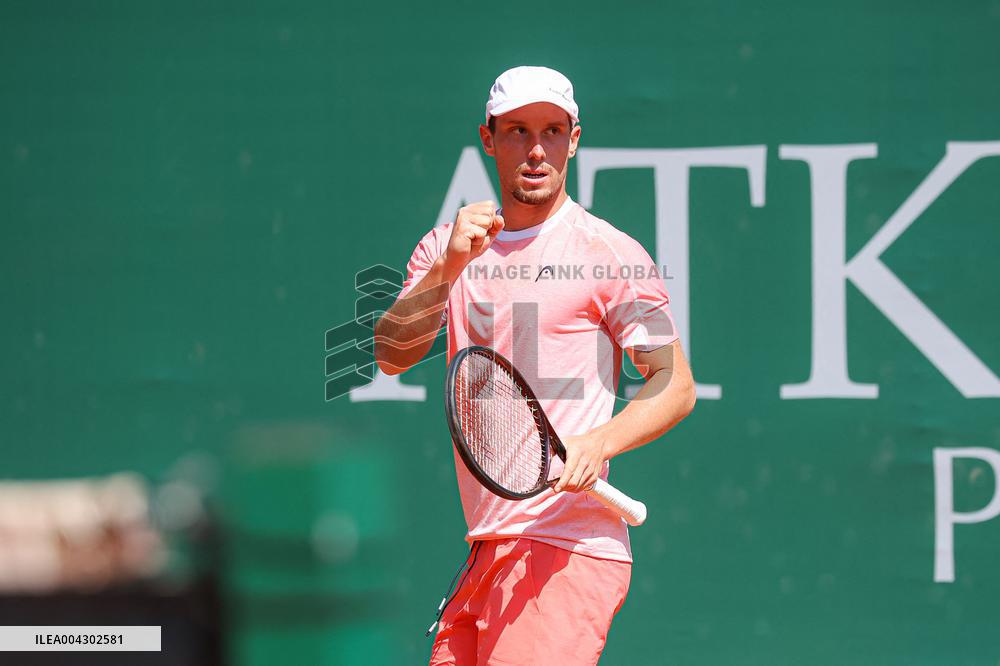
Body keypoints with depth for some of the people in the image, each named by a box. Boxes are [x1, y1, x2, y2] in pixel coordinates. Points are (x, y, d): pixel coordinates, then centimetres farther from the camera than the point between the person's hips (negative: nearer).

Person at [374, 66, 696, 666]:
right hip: (486, 553, 6)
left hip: (567, 554, -6)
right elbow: (392, 356, -1)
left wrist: (599, 443, -23)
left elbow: (675, 385, -5)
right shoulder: (446, 249, 12)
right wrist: (449, 266, -16)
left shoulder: (610, 254, -4)